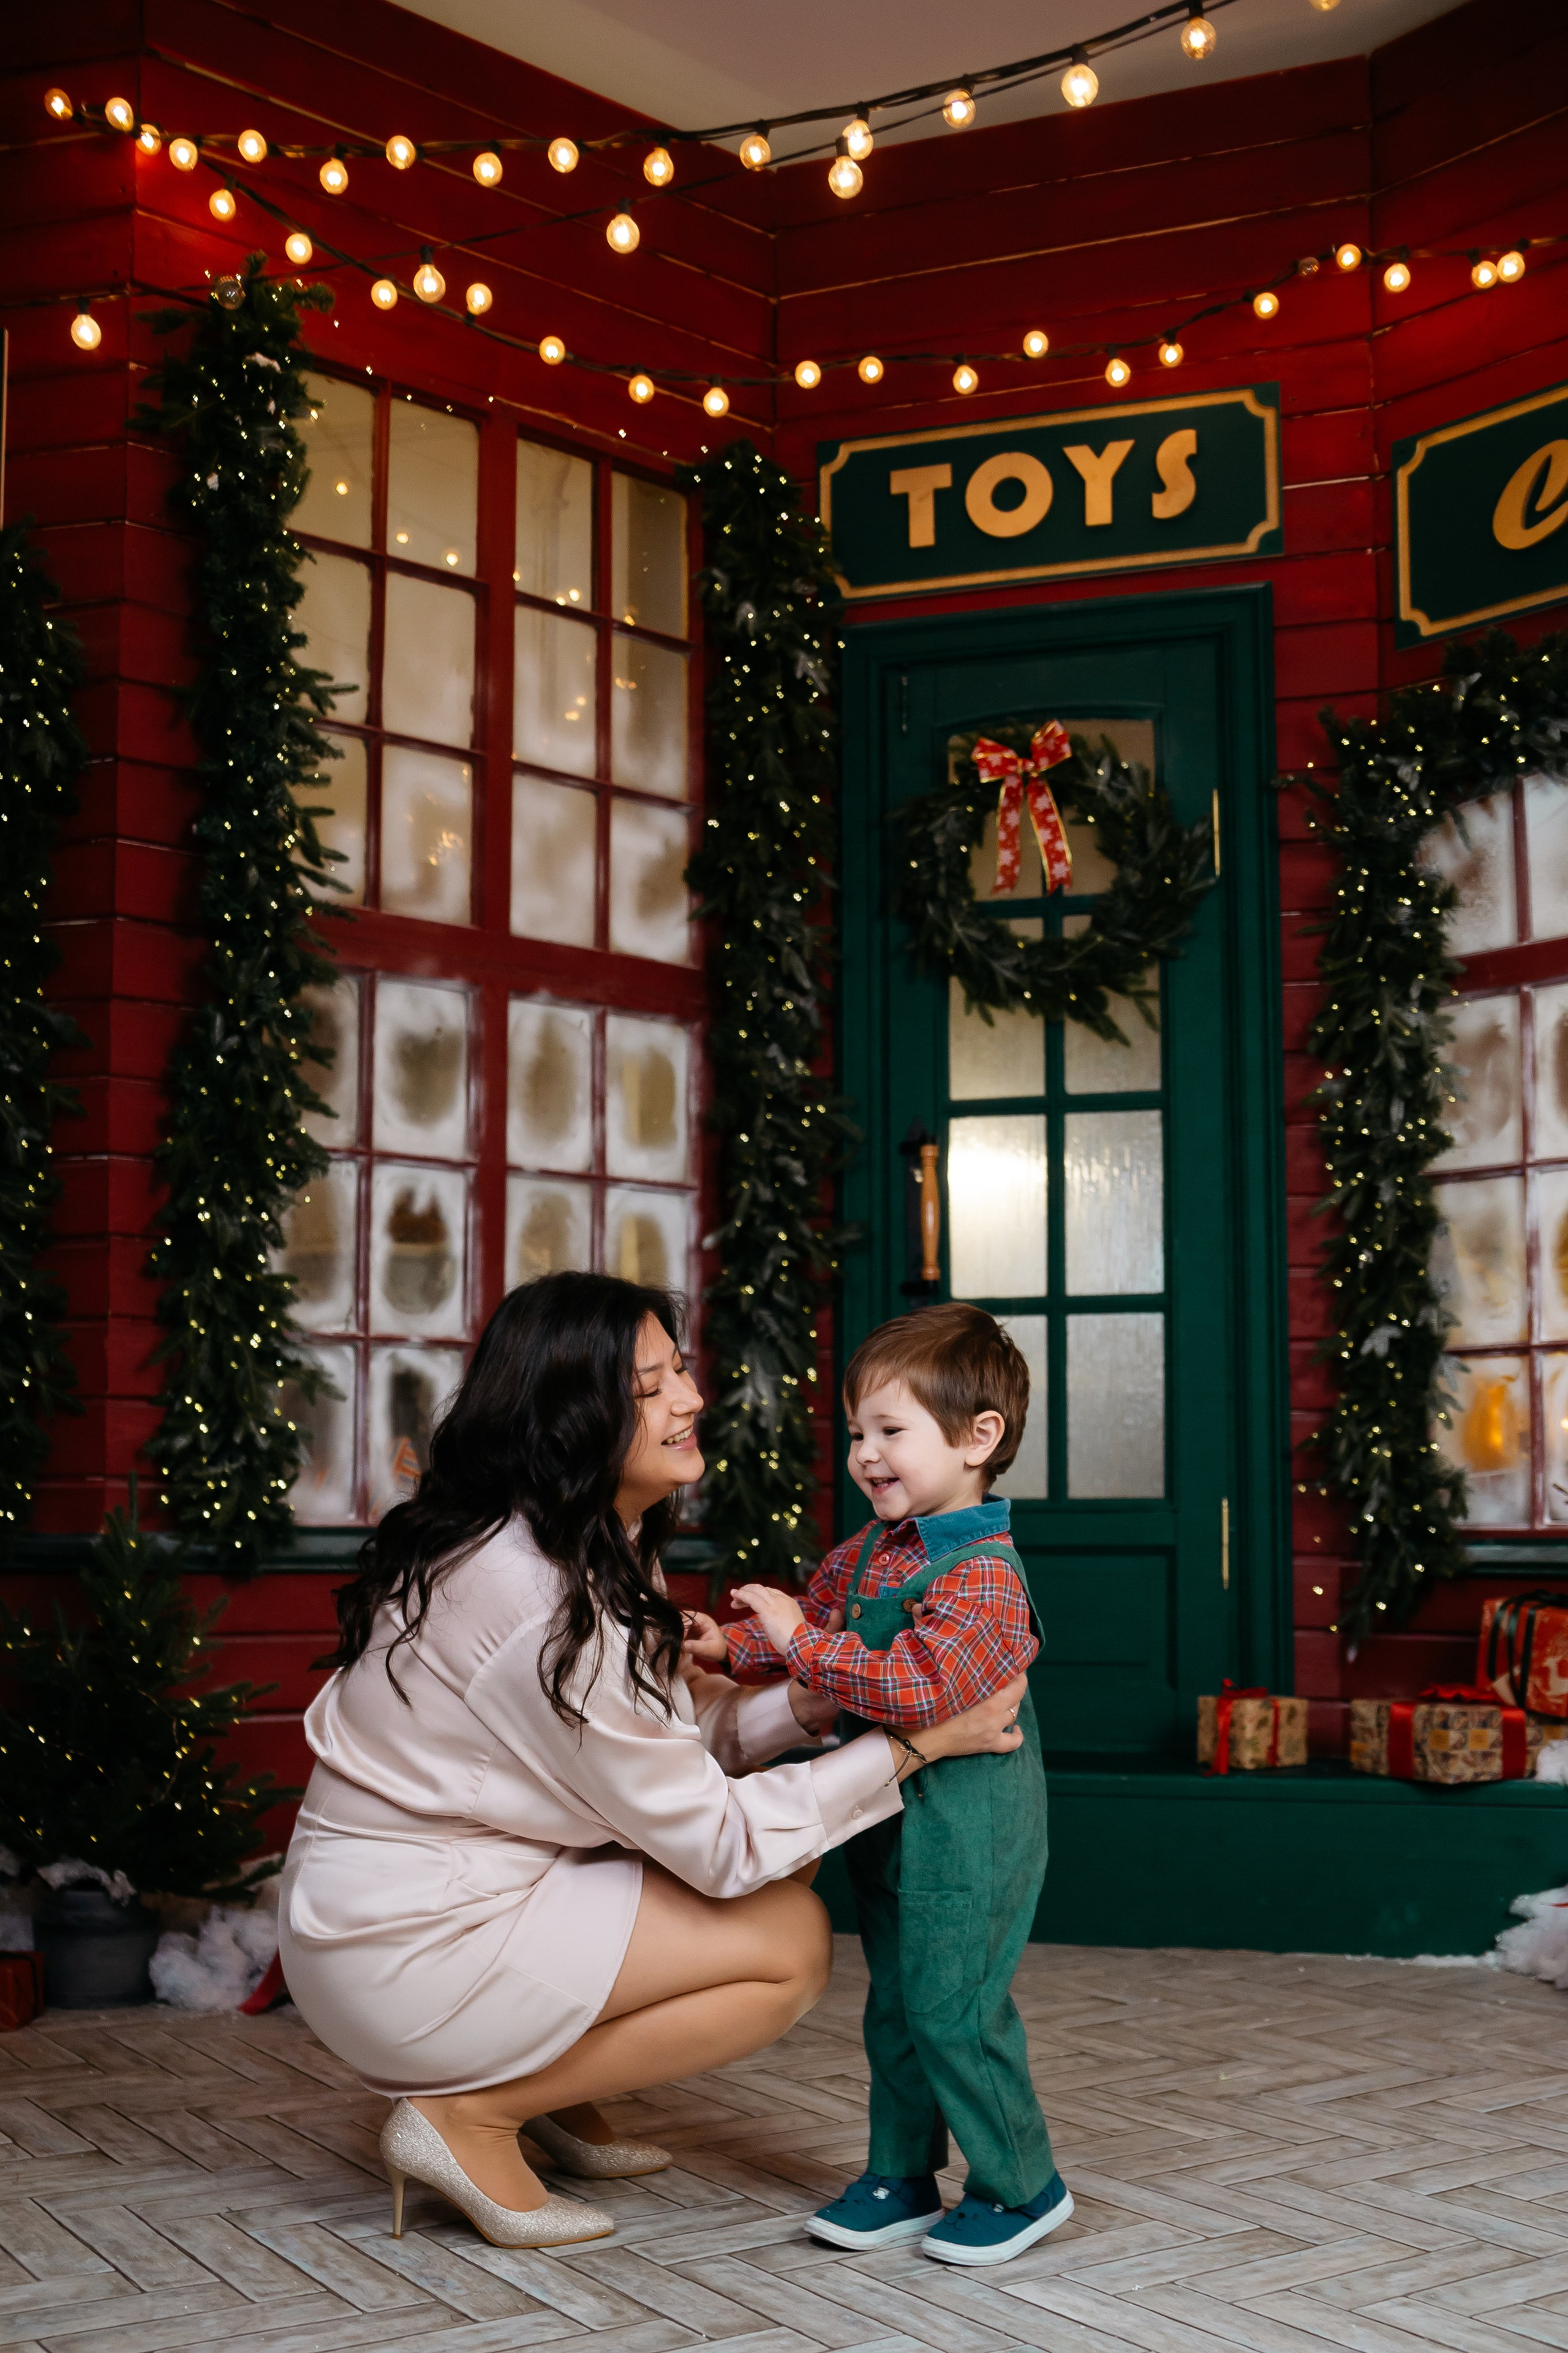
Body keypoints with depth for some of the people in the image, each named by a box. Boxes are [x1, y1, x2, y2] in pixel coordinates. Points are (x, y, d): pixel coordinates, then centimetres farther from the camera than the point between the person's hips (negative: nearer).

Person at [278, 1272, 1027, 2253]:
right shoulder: (540, 1601, -26)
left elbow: (676, 1728, 7)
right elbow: (717, 1842, -20)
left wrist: (812, 1702, -10)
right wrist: (916, 1742, -18)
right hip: (407, 1950, -9)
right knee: (793, 1940, -10)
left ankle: (557, 2092, 12)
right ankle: (472, 2115, -5)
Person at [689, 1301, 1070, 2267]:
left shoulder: (983, 1573, -22)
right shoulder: (867, 1553, 7)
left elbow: (919, 1686, -33)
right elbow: (817, 1617, 23)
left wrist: (800, 1641, -30)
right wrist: (730, 1646, 7)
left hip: (967, 1830, -9)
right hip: (888, 1818, 9)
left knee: (953, 2005, -4)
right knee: (895, 2005, 15)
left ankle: (1023, 2185, 14)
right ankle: (903, 2177, 28)